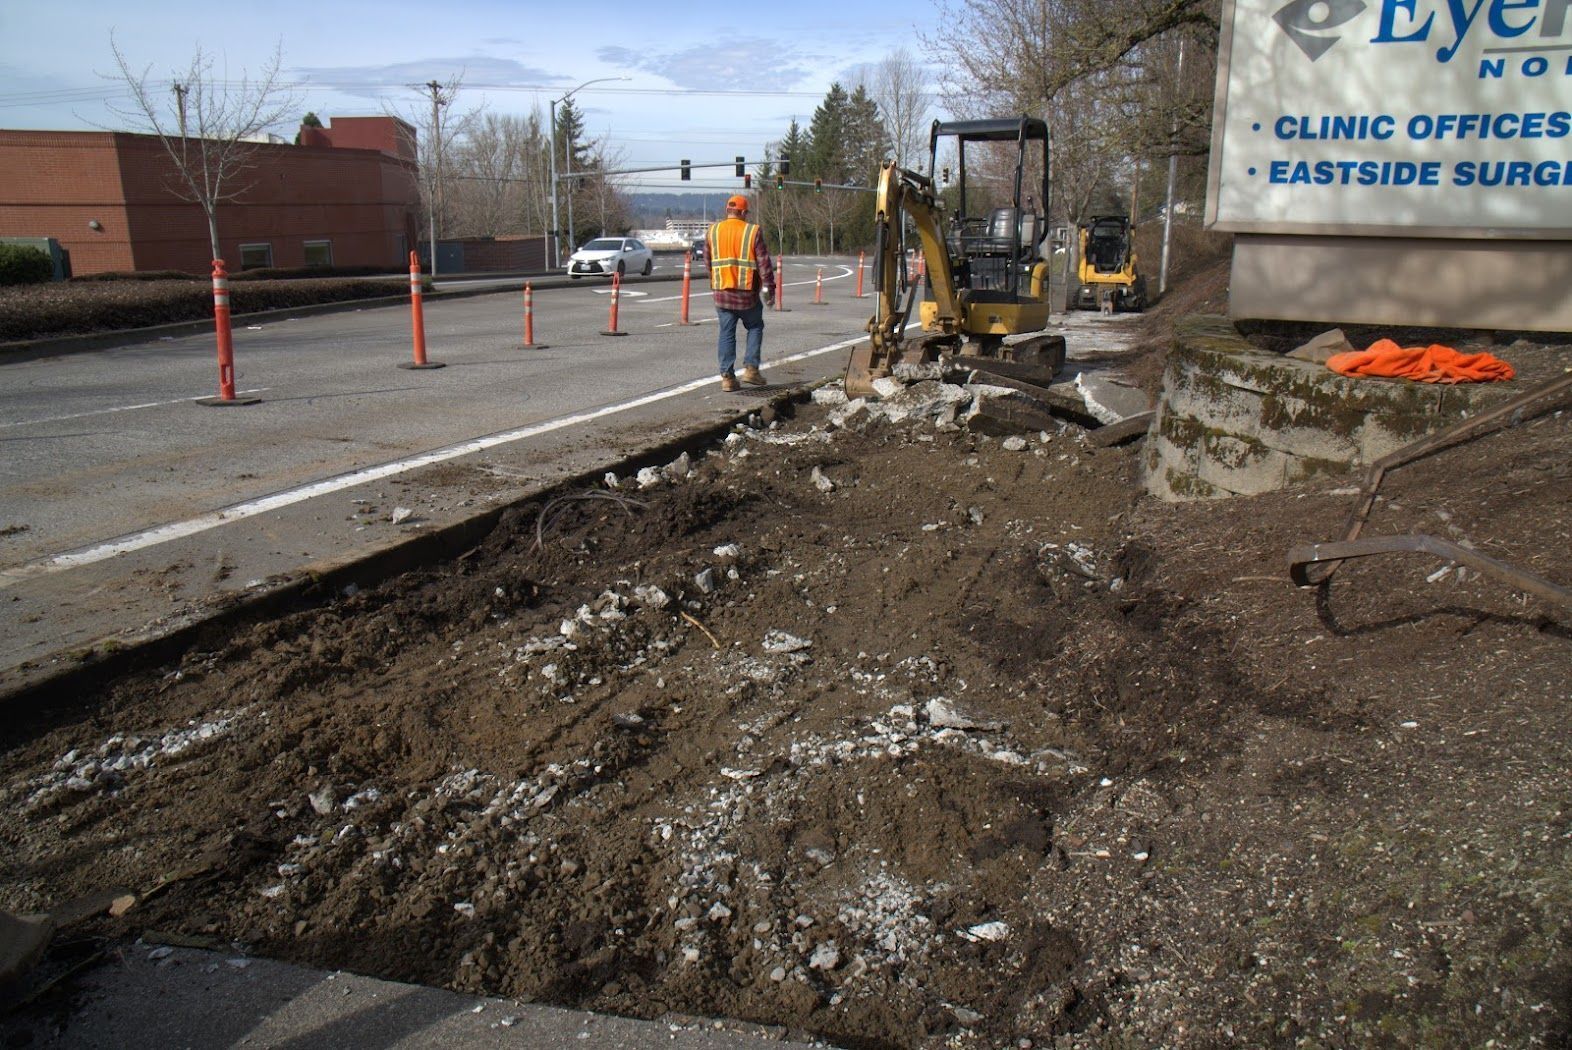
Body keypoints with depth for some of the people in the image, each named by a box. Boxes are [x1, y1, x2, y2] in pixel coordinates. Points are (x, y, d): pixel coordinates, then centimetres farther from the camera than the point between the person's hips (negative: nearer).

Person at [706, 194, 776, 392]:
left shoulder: (713, 231, 5)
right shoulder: (753, 231, -5)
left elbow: (708, 262, 12)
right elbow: (763, 261, -8)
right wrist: (768, 287, -5)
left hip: (722, 292, 3)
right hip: (748, 293, -3)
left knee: (726, 334, 7)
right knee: (755, 328, 15)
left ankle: (727, 376, 3)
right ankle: (750, 368, 4)